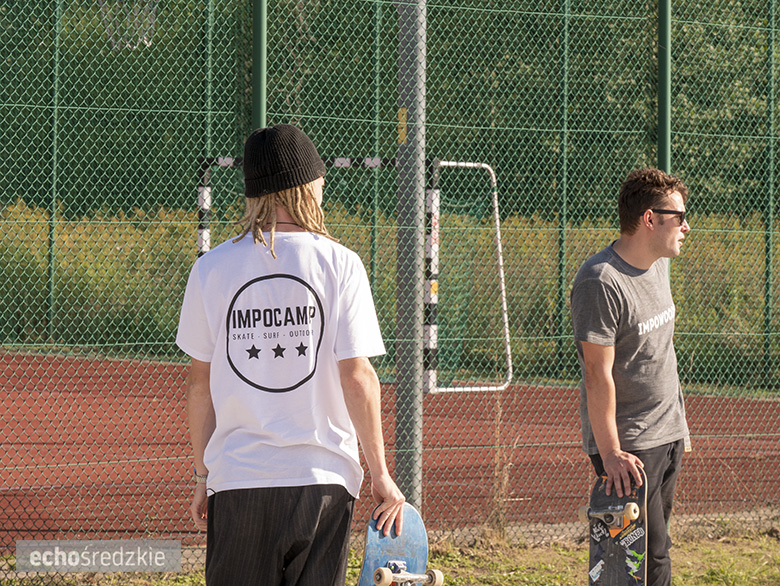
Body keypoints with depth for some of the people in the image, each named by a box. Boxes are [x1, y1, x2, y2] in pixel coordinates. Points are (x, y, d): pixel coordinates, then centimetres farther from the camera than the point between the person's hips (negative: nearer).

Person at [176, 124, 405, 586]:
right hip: (322, 478, -1)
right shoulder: (339, 264, -3)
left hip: (238, 479, 1)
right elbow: (357, 378, -6)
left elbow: (201, 382, 6)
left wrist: (204, 474, 15)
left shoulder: (211, 269, 3)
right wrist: (380, 474, 1)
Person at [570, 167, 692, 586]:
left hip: (668, 437, 9)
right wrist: (610, 453, -20)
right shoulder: (601, 281, -19)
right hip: (629, 445, -9)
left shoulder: (658, 265, 10)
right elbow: (598, 375, -20)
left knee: (654, 548, 10)